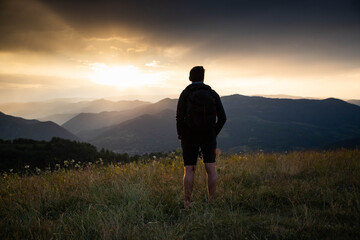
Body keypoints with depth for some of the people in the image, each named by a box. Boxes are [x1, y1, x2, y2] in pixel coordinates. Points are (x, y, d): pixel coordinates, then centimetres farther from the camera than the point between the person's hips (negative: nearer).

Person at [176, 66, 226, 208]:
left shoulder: (185, 94, -3)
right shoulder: (212, 94, 4)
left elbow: (179, 117, -10)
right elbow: (222, 117, 2)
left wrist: (180, 136, 2)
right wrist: (214, 133, 11)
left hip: (190, 136, -1)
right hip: (209, 136, 2)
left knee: (189, 170, 0)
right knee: (211, 168, 2)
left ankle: (187, 203, 1)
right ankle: (212, 201, 3)